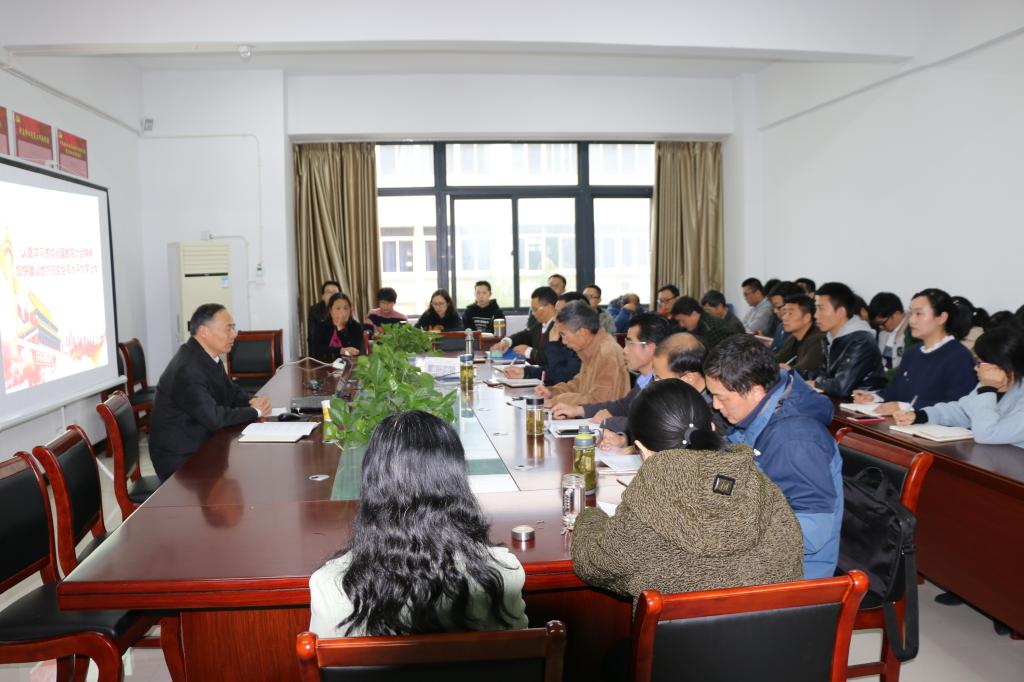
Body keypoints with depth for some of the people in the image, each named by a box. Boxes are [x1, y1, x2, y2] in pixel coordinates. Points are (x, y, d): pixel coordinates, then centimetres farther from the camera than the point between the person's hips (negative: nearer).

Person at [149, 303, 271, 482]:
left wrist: (253, 401, -5)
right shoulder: (187, 369, -24)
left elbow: (231, 392, 17)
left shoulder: (209, 357, 4)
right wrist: (255, 411, -14)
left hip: (202, 445, 8)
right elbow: (214, 418, -28)